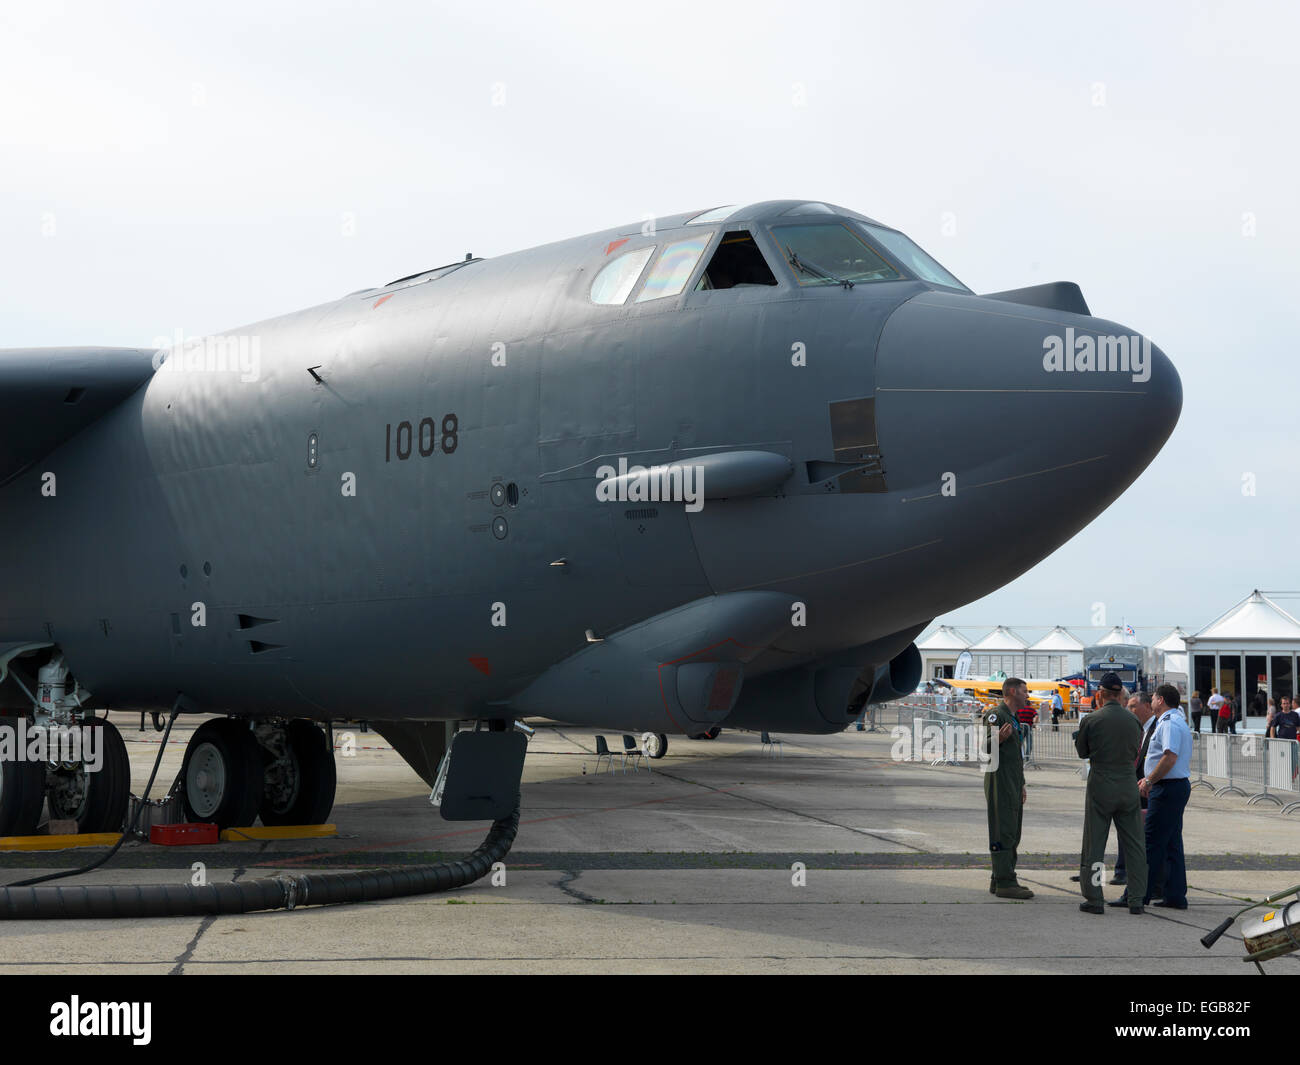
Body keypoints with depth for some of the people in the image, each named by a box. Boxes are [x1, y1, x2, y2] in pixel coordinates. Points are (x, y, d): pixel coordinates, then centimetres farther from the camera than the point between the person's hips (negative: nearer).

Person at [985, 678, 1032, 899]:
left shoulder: (1013, 717, 21)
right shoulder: (996, 715, -10)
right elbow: (985, 746, -17)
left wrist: (1021, 786, 25)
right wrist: (999, 738, -36)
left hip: (1012, 784, 10)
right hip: (1000, 782, -10)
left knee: (1012, 833, 12)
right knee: (1003, 833, -11)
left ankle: (1000, 880, 17)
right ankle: (1004, 883, -12)